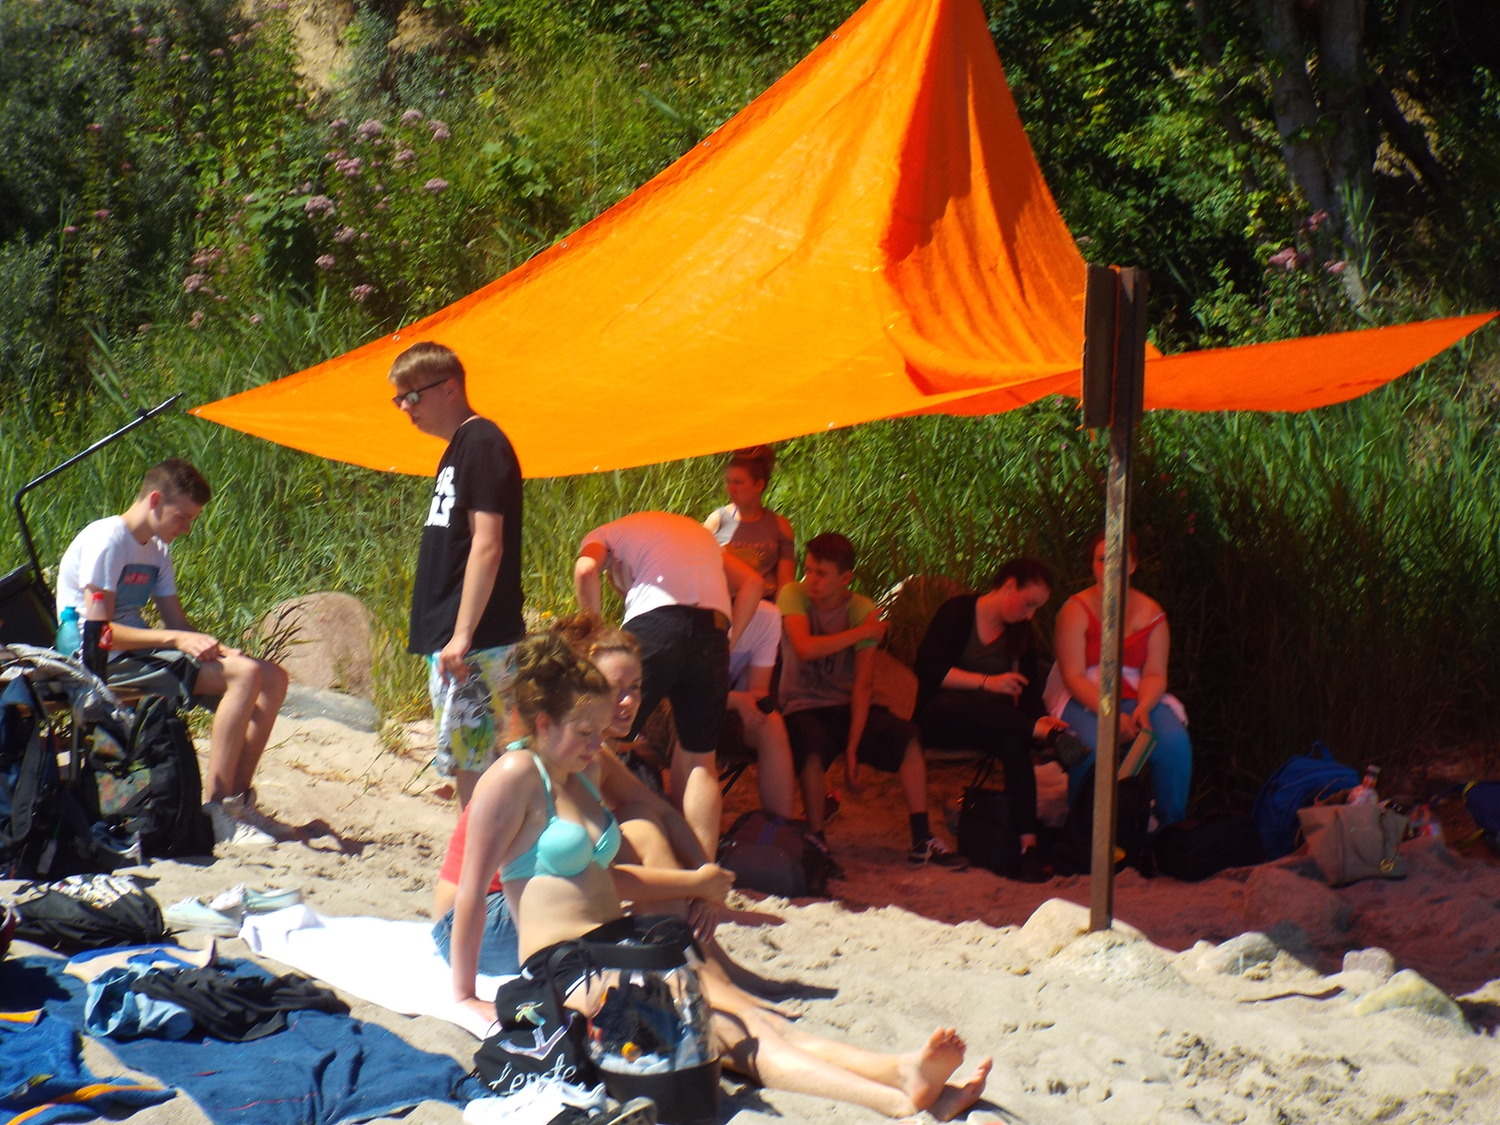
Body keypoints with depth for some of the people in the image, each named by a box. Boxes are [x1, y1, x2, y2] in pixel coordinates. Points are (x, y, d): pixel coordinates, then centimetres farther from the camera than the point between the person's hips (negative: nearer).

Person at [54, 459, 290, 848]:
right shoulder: (105, 541, -13)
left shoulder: (156, 550, 16)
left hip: (143, 652, 9)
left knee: (273, 677, -2)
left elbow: (177, 621, 16)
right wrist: (175, 639, -26)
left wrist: (214, 646, -5)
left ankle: (238, 800, -4)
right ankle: (214, 807, -29)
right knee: (245, 674, -26)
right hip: (108, 664, -9)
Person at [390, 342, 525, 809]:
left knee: (469, 762, -9)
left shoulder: (482, 443, -11)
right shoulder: (457, 449, 19)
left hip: (476, 643, -10)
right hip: (448, 638, 10)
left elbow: (487, 546, -18)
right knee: (469, 764, 10)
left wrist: (463, 635, -22)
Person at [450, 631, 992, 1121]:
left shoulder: (580, 774, 19)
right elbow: (471, 889, -11)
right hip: (561, 965, -9)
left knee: (752, 1018, -17)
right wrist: (464, 997, -12)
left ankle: (902, 1072, -41)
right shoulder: (516, 777, -8)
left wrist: (694, 882, 32)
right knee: (722, 1032, -27)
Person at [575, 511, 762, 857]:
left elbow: (585, 570, -1)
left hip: (656, 623, -4)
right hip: (713, 631, 4)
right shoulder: (699, 533, 38)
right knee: (700, 759, 13)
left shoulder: (603, 535, 24)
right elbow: (751, 582, 24)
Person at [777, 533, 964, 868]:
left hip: (848, 705, 2)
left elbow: (864, 685, -11)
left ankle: (921, 840, -17)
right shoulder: (793, 596, -9)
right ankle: (816, 843, -23)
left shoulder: (862, 610, -7)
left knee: (908, 737, -21)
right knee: (814, 746, -35)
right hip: (803, 707, -2)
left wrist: (852, 749, -20)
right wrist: (863, 631, -18)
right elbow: (804, 649, -28)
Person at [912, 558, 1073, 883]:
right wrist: (987, 682, -24)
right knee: (952, 705, -41)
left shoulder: (1022, 635, 14)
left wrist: (1040, 717, -17)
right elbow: (929, 670, -16)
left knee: (1015, 742, -33)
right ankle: (1042, 733, -42)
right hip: (941, 720, -3)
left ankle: (1029, 844, -44)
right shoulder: (957, 612, -4)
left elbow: (1028, 695, 7)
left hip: (992, 722, 4)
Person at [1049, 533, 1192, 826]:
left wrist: (1143, 709, -20)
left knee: (1175, 742, -27)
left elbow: (1155, 674, 2)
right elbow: (1073, 676, -10)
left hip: (1137, 699, 3)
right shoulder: (1076, 610, -3)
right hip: (1083, 700, -3)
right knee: (1094, 745, -36)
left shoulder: (1150, 613, 7)